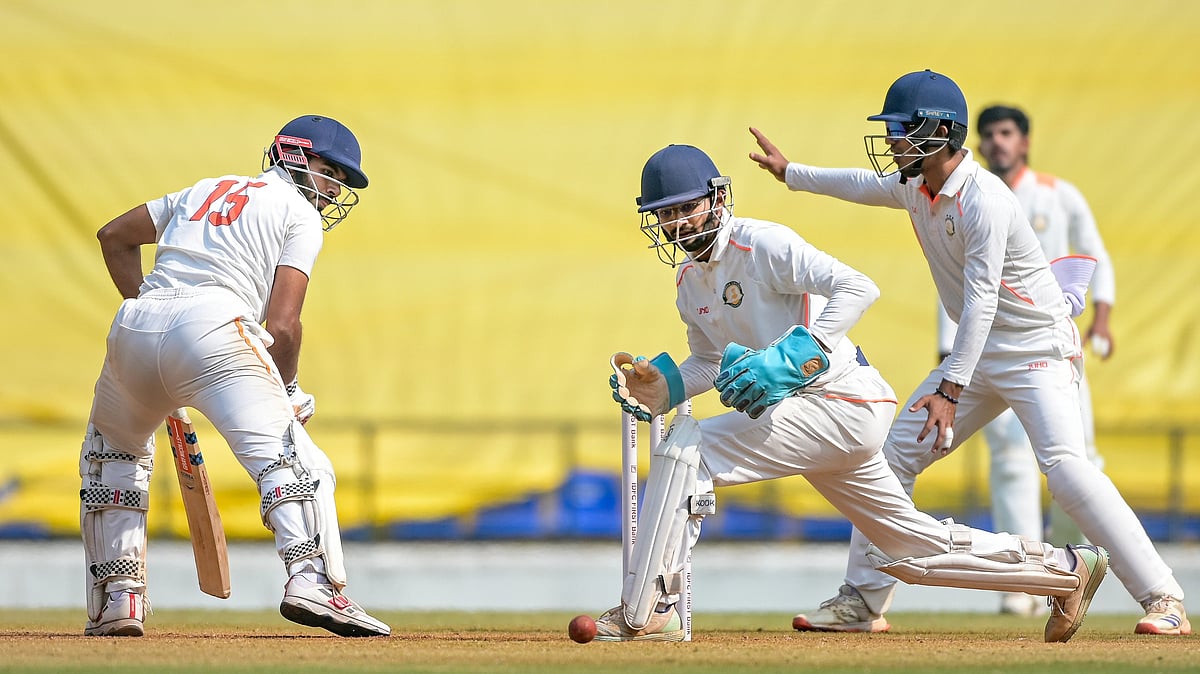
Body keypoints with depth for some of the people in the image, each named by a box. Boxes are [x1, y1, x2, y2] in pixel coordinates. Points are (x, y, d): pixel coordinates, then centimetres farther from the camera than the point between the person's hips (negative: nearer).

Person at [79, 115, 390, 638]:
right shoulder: (299, 214, 13)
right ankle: (311, 579, -38)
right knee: (295, 461, -13)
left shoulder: (209, 189, 32)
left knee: (113, 451, 30)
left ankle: (117, 597, 20)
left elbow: (114, 236, 30)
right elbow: (282, 325, 1)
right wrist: (288, 391, 16)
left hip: (132, 329, 6)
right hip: (211, 326, -6)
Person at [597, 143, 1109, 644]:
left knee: (685, 449, -19)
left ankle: (646, 612, -18)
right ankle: (1065, 569, 26)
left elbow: (858, 289, -25)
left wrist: (788, 360, -33)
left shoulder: (761, 243, -15)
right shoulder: (689, 279, 12)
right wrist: (665, 387, 3)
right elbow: (710, 361, 24)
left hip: (841, 401, -10)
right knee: (916, 550, 15)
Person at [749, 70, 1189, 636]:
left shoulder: (983, 200, -24)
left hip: (1039, 350, -9)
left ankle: (1163, 599, -24)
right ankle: (862, 601, 14)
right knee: (893, 456, 6)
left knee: (1064, 467, -26)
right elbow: (866, 186, 28)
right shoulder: (915, 186, 3)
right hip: (980, 355, 9)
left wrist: (951, 388, -35)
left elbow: (981, 300, -29)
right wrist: (791, 173, 35)